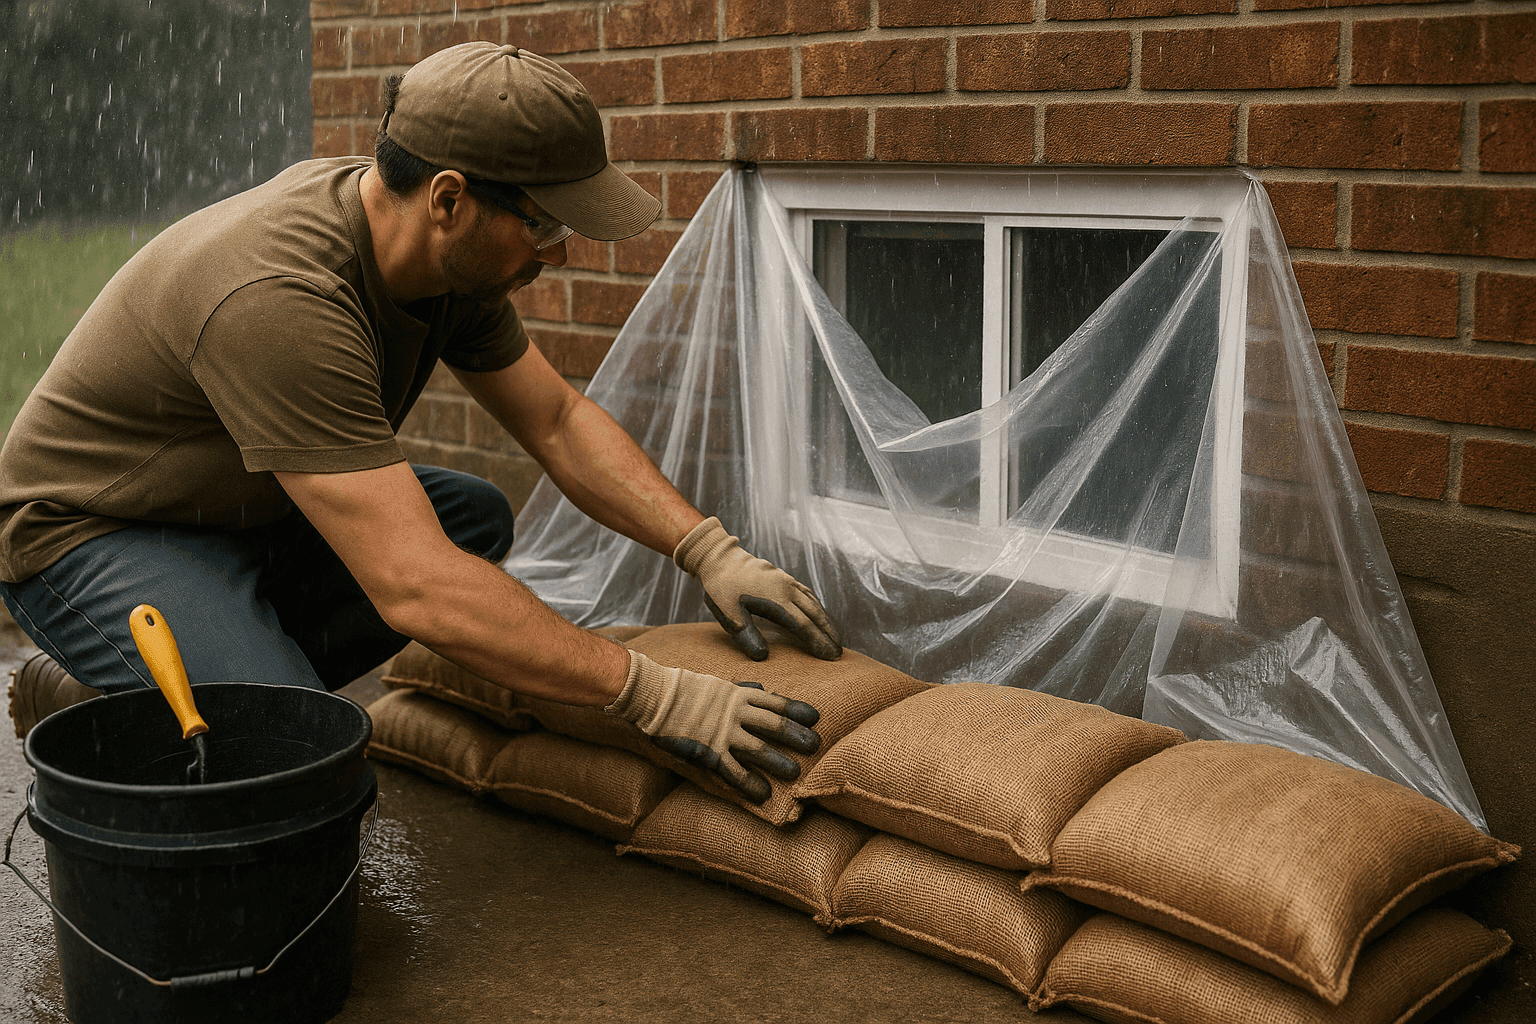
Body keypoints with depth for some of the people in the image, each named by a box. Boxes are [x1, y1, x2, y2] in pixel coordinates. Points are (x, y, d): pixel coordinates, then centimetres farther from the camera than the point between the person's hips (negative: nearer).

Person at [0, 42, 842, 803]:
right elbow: (416, 589, -39)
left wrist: (709, 551, -9)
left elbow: (557, 420, 3)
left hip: (239, 512, 9)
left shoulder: (450, 256, -8)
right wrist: (657, 697, -36)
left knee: (475, 518, -3)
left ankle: (230, 680, 2)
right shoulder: (279, 299, -36)